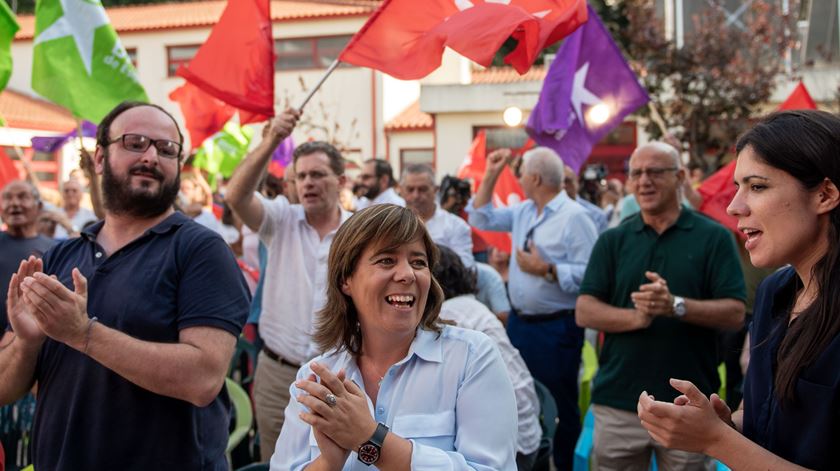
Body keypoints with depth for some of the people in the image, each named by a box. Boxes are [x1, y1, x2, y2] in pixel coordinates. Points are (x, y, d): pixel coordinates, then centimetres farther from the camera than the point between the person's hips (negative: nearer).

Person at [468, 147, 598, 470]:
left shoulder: (574, 217, -17)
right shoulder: (523, 212, 8)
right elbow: (482, 219, 17)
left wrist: (546, 270, -24)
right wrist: (490, 176, 9)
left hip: (555, 328, -8)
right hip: (518, 322, 8)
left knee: (557, 404, 7)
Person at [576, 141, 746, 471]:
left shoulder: (714, 237, 0)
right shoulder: (612, 241, 6)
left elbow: (735, 314, -6)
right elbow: (584, 312, -1)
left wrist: (676, 306, -23)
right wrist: (635, 317, -19)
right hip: (618, 401, 2)